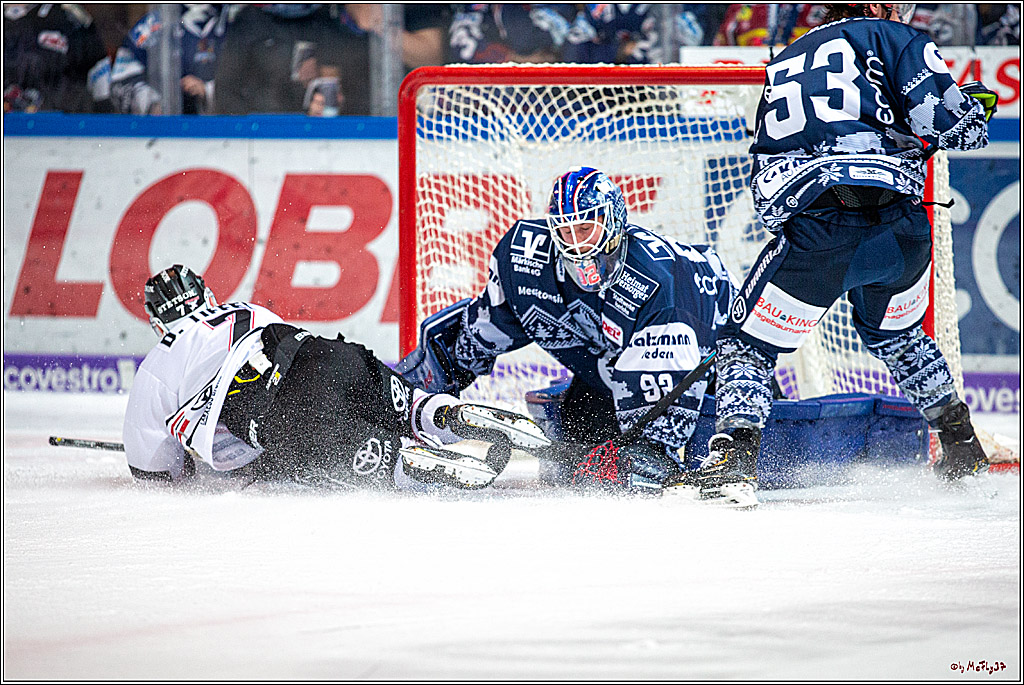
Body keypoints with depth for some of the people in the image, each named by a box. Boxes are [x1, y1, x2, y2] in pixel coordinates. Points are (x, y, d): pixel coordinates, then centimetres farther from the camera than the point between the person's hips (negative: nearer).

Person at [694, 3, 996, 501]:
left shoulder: (782, 66, 28)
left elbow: (764, 186, 28)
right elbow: (945, 119, 0)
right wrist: (976, 108, 19)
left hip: (813, 234, 0)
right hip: (900, 228, 0)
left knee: (749, 345, 13)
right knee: (894, 336, 28)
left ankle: (734, 457, -7)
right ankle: (962, 450, 33)